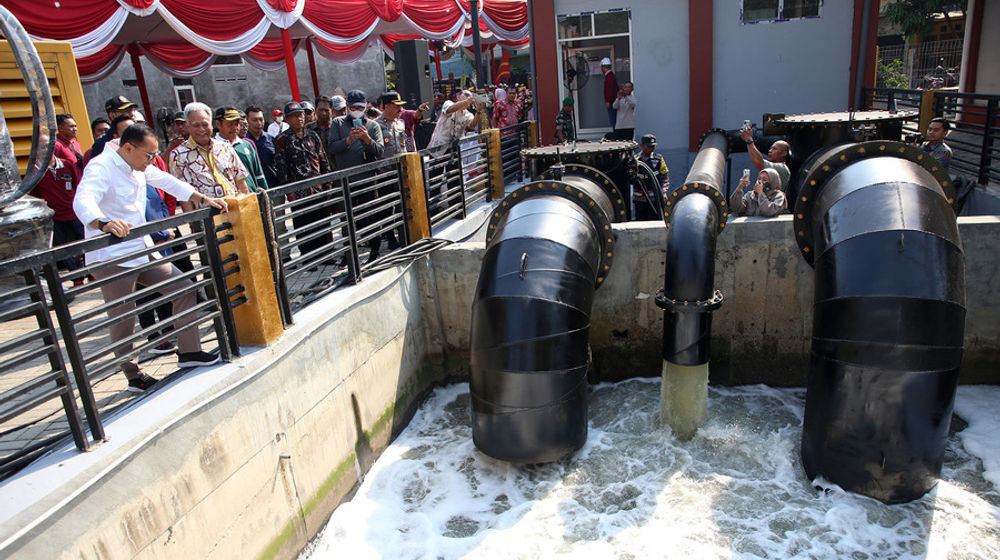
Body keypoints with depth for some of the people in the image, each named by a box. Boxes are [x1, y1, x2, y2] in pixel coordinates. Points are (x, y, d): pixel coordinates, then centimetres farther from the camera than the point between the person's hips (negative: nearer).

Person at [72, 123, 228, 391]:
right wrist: (104, 224, -55)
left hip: (143, 251, 9)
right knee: (123, 321, -2)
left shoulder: (139, 167, 8)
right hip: (111, 258, -9)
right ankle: (134, 377, 15)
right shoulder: (101, 167, -18)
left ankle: (189, 352, 15)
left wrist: (203, 199, 13)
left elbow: (167, 182, 21)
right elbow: (83, 201, -35)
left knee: (184, 289, 7)